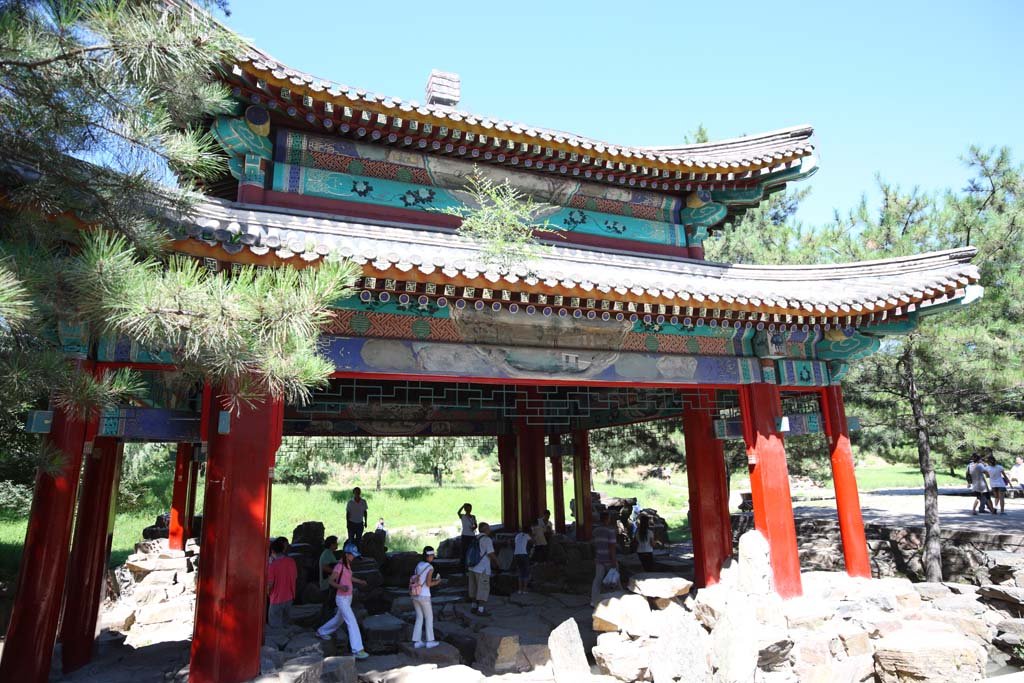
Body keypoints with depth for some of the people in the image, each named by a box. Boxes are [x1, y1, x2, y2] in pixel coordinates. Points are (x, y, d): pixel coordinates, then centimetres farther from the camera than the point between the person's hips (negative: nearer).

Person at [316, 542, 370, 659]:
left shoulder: (348, 564, 6)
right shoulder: (339, 566, -21)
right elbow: (330, 581, -23)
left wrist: (359, 581, 20)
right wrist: (341, 586, -38)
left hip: (348, 597, 10)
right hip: (342, 599, -10)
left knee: (339, 618, 28)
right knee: (352, 622, -13)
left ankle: (321, 632, 50)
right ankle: (357, 650, -13)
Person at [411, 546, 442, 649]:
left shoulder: (419, 565, 7)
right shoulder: (430, 568, -12)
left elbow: (415, 579, 11)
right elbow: (428, 584, -16)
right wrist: (437, 582, 2)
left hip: (415, 595, 6)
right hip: (424, 596, -6)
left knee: (419, 618, 17)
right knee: (429, 618, 11)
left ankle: (416, 641, 19)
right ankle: (429, 641, 17)